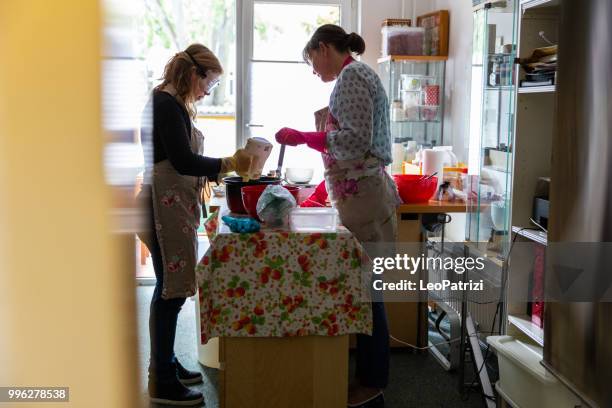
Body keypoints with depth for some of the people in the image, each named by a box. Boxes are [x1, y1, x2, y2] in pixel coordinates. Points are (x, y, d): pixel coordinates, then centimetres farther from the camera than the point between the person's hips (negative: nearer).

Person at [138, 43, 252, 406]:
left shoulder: (173, 104, 17)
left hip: (176, 206, 10)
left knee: (171, 288, 15)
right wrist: (229, 164, -11)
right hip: (165, 207, -10)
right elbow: (183, 161, -18)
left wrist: (220, 168, 17)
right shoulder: (166, 104, -13)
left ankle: (166, 364, 27)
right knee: (170, 291, -6)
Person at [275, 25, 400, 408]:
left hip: (363, 195, -10)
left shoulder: (351, 75, -9)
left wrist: (302, 137, -13)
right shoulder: (358, 74, 21)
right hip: (361, 193, 10)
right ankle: (369, 377, 20)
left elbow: (356, 139, -19)